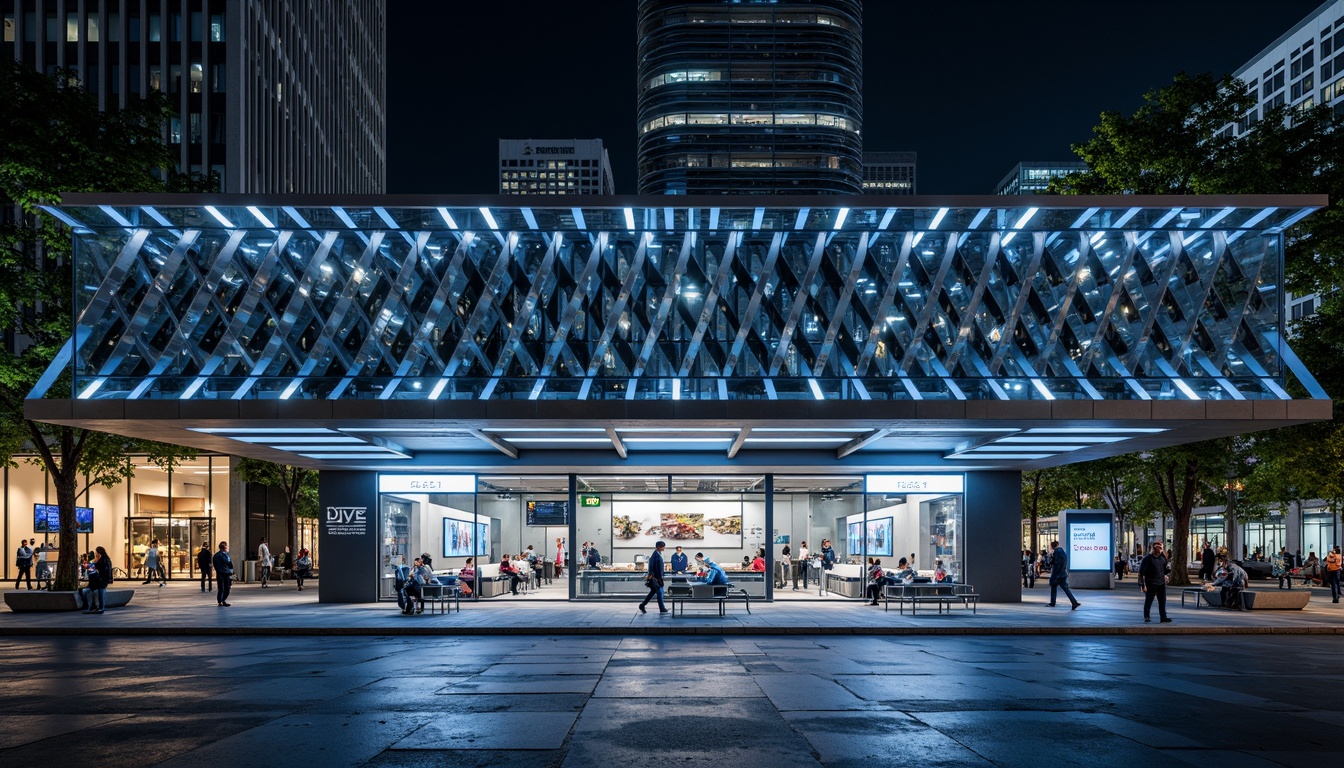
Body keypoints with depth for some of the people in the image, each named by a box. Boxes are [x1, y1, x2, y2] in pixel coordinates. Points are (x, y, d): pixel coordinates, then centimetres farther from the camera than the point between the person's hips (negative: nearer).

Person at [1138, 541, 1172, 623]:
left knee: (1162, 601, 6)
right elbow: (1141, 572, -11)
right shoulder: (1147, 558, -9)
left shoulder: (1162, 558, 9)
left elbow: (1165, 570, 21)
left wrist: (1168, 567, -2)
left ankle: (1163, 617, 12)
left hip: (1161, 583, 6)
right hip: (1151, 584, -6)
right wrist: (1143, 585, -15)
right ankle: (1147, 617, 11)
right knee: (1148, 601, 2)